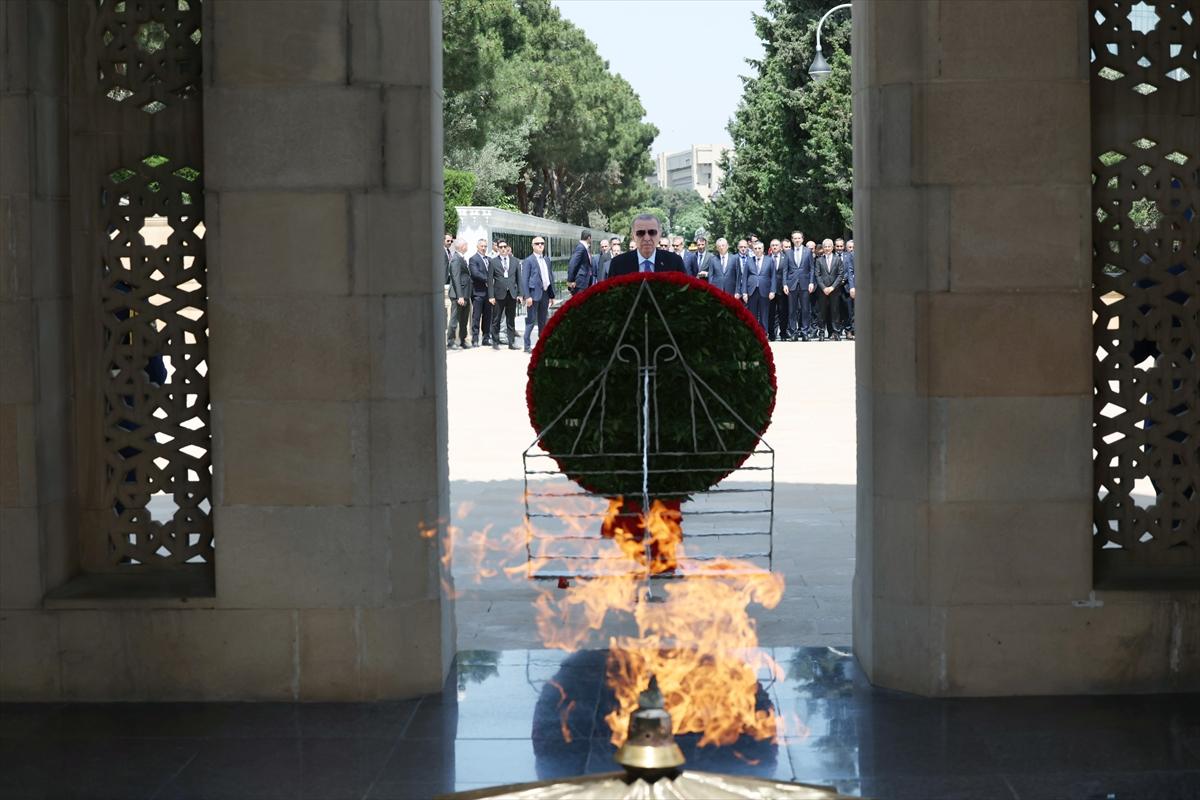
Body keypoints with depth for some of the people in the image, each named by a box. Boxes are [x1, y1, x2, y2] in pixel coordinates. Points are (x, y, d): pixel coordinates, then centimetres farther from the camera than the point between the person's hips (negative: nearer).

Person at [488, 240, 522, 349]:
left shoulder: (514, 261, 9)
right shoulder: (493, 262, 1)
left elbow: (519, 278, 10)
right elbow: (490, 280, -1)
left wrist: (520, 294, 3)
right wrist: (491, 296, -8)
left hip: (512, 294, 2)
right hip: (499, 294, -2)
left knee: (511, 320, 6)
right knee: (496, 320, 2)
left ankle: (511, 342, 11)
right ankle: (495, 342, 11)